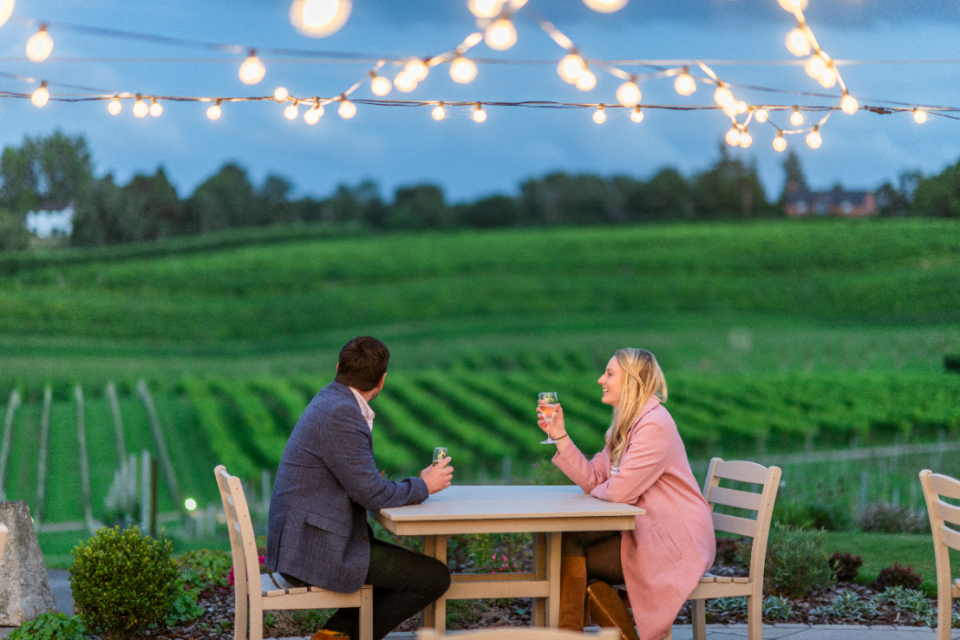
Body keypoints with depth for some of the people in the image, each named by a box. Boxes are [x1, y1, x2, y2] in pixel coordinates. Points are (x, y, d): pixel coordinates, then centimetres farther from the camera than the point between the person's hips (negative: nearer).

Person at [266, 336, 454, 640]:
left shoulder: (330, 401, 12)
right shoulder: (341, 414, -19)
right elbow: (371, 494, -19)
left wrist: (416, 484, 5)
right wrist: (424, 486, -3)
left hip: (302, 542, 10)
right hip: (316, 550, -10)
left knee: (411, 567, 22)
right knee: (435, 577, -7)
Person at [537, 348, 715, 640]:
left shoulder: (654, 425, -18)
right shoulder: (625, 424, 14)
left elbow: (621, 491, -25)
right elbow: (593, 479, 6)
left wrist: (596, 490, -3)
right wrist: (560, 436, 2)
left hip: (675, 543, -9)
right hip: (644, 530, 9)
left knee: (570, 550, -11)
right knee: (567, 541, 0)